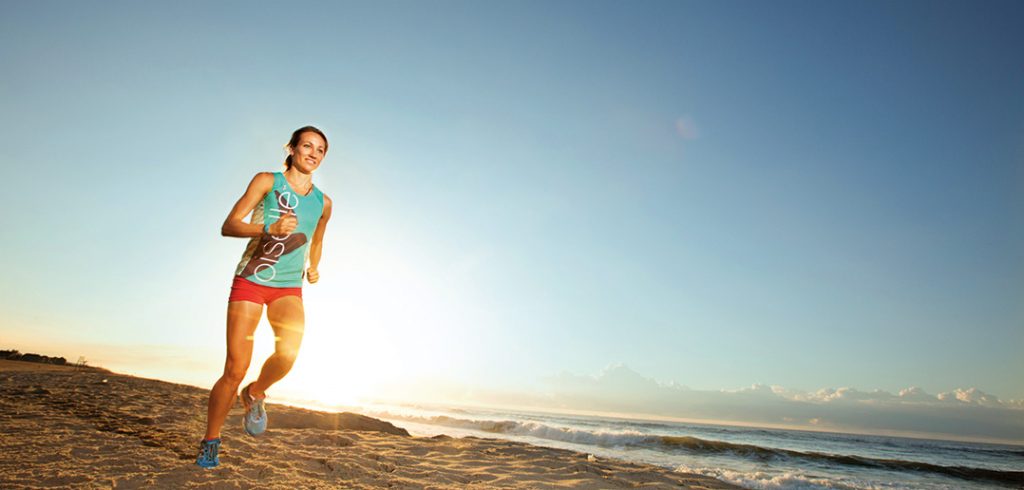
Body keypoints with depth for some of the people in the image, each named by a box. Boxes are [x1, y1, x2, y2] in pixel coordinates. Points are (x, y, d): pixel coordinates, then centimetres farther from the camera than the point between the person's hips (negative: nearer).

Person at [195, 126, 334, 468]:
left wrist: (313, 268, 12)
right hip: (249, 281, -2)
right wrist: (270, 228, -22)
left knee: (288, 353, -25)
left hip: (289, 289, 2)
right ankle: (210, 443, 16)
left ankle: (255, 395, 7)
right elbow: (228, 226, -6)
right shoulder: (267, 181, 2)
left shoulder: (323, 203, 11)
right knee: (235, 369, -5)